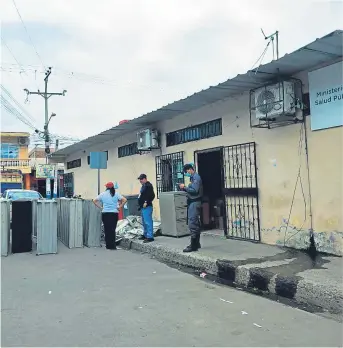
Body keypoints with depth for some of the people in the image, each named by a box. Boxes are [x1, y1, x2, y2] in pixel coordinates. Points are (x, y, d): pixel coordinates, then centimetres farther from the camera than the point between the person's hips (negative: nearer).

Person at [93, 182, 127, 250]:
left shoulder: (103, 194, 4)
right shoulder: (116, 194, 0)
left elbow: (94, 201, 1)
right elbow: (125, 200, -9)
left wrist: (100, 207, 4)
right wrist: (119, 207, -2)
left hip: (105, 214, 1)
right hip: (114, 213, -1)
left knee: (107, 229, 9)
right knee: (113, 229, 4)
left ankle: (108, 245, 14)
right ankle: (112, 246, 3)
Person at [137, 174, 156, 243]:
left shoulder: (148, 185, -12)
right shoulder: (143, 186, 19)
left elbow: (152, 196, -22)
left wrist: (146, 202, -23)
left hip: (147, 207, -11)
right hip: (143, 207, 11)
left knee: (148, 222, -10)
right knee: (144, 222, 19)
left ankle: (150, 237, -8)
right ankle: (145, 235, 30)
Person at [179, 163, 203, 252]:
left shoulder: (196, 177, -12)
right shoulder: (193, 177, 18)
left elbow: (194, 190, -21)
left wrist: (185, 187, -13)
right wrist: (184, 188, 6)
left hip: (194, 203, -10)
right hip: (193, 202, 10)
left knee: (192, 224, -11)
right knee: (195, 223, 14)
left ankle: (193, 246, -9)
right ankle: (197, 244, 21)